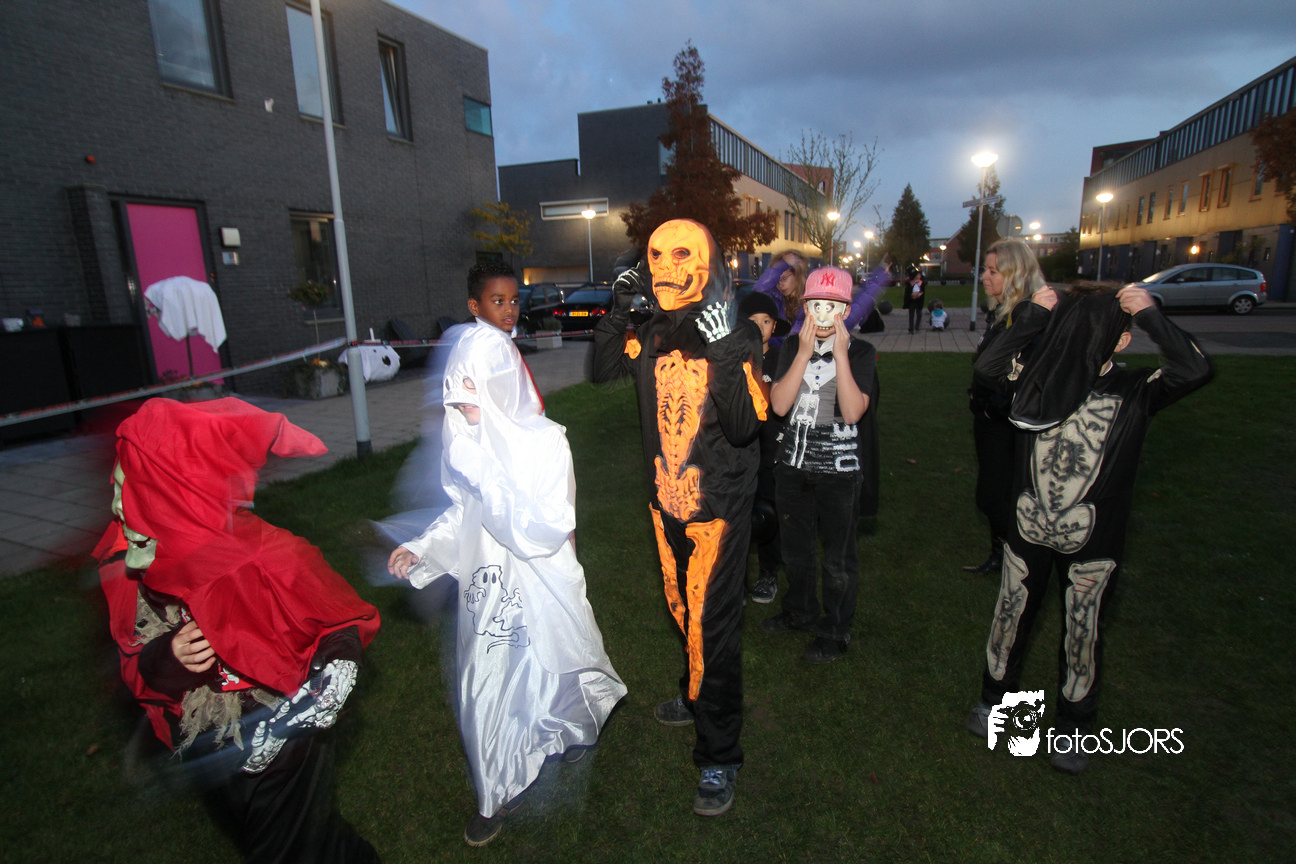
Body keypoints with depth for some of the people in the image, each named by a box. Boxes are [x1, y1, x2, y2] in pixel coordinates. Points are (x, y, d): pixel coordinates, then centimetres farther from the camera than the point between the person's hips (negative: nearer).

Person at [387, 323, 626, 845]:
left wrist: (488, 475, -32)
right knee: (484, 694, 13)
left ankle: (574, 727, 54)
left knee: (549, 675, 17)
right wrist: (420, 549, -3)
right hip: (485, 591, 4)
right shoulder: (461, 436, -6)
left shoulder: (545, 441, -20)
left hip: (541, 591, -4)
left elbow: (546, 531, -27)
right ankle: (497, 794, 40)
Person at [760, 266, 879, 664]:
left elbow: (853, 412, -20)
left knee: (838, 557, 9)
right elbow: (779, 404, -11)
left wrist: (840, 354, -23)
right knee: (796, 548, 20)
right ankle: (800, 610, 44)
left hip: (839, 470, -3)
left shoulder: (861, 352, -7)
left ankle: (835, 632, 29)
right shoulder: (793, 346, 1)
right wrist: (805, 353, -18)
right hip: (792, 464, 4)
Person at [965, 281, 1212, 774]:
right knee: (1010, 618, 16)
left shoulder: (1135, 391, -5)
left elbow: (1195, 371, -22)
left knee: (1083, 635, 14)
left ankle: (1072, 725, 37)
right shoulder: (1043, 378, -4)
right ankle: (994, 697, 41)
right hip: (1028, 531, 1)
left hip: (1093, 542, 0)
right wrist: (1031, 316, -21)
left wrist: (1150, 316, -22)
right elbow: (987, 368, -19)